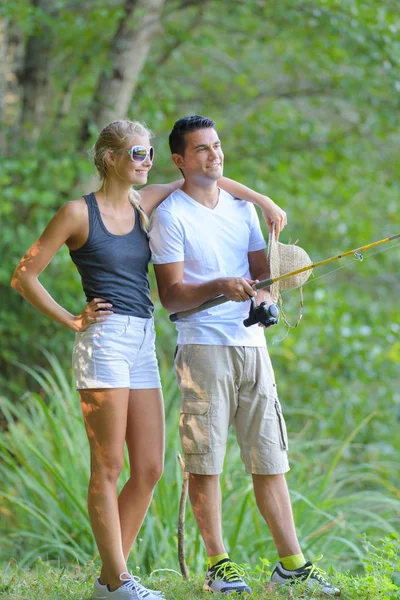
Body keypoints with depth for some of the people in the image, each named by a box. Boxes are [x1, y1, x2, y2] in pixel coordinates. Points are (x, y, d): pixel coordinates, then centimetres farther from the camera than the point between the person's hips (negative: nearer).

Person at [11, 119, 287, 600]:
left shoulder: (143, 205, 14)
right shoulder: (79, 212, -3)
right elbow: (24, 276, -1)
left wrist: (263, 201, 18)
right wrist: (72, 321, -4)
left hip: (143, 344, 7)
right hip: (104, 340, -7)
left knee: (149, 470, 3)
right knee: (108, 467, -5)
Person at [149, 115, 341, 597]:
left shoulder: (242, 208, 16)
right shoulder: (170, 215, -2)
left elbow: (262, 271, 17)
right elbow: (171, 295, -7)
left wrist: (264, 294, -5)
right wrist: (220, 287, -23)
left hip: (251, 343, 5)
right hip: (202, 347, -5)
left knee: (269, 458, 6)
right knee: (205, 460, -5)